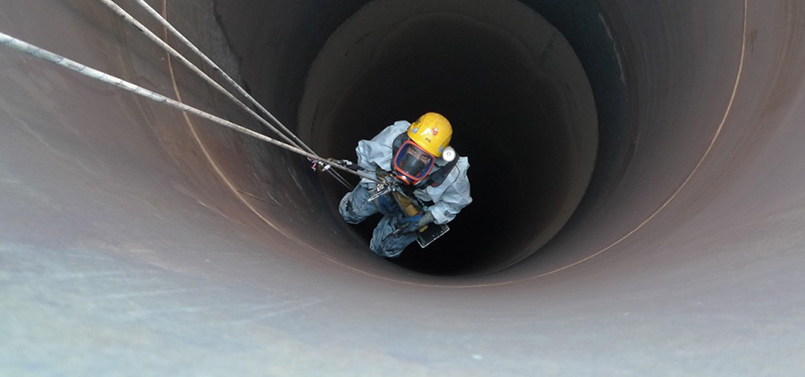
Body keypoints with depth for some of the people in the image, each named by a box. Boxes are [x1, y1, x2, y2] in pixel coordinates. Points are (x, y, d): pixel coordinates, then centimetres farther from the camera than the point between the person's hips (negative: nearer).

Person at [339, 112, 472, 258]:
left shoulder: (452, 175, -41)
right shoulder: (394, 136, -39)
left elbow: (454, 203, -17)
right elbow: (365, 154, -16)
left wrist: (427, 218, -26)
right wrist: (374, 186, -22)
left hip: (416, 208, -2)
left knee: (384, 248, 1)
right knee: (349, 213, 16)